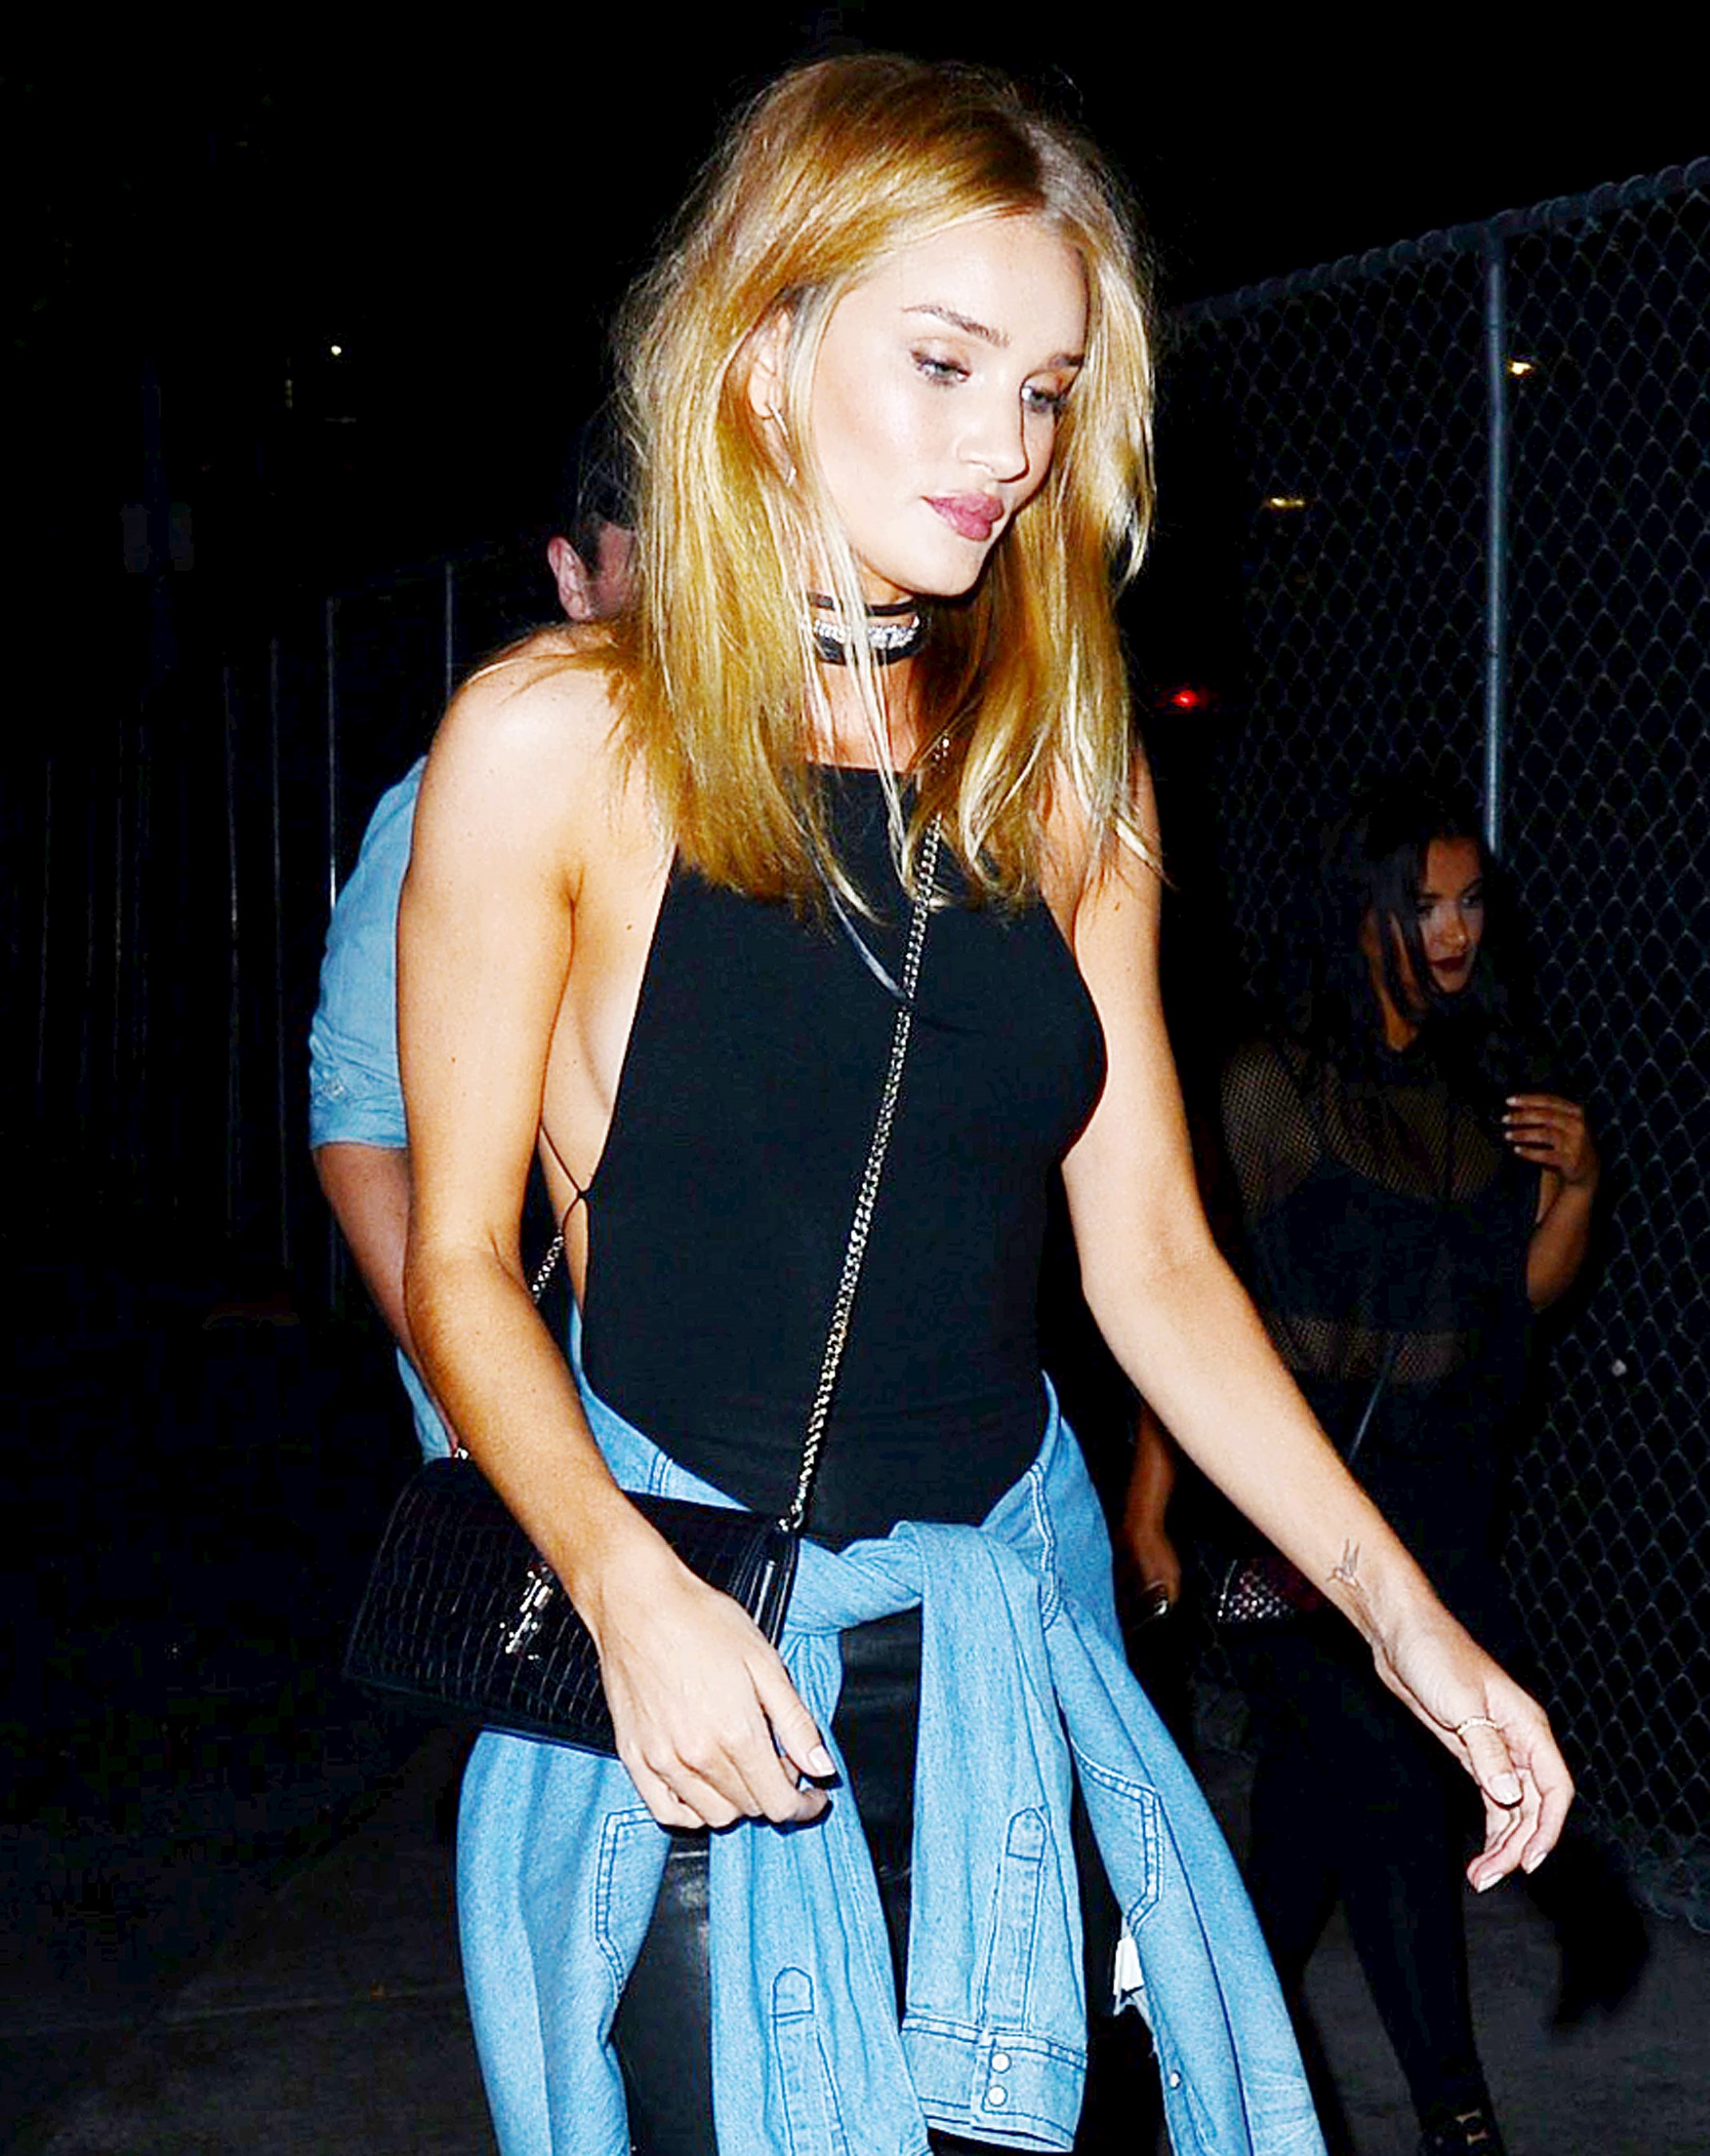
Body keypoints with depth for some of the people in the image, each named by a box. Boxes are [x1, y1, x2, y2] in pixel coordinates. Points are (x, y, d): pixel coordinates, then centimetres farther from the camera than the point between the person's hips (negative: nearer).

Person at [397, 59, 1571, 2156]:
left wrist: (1396, 1605, -3)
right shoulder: (556, 744, -8)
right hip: (685, 1651, -4)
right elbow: (461, 1254, -7)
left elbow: (1150, 1254, 4)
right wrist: (627, 1587, -22)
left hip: (1003, 1633, 4)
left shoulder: (1062, 778, 4)